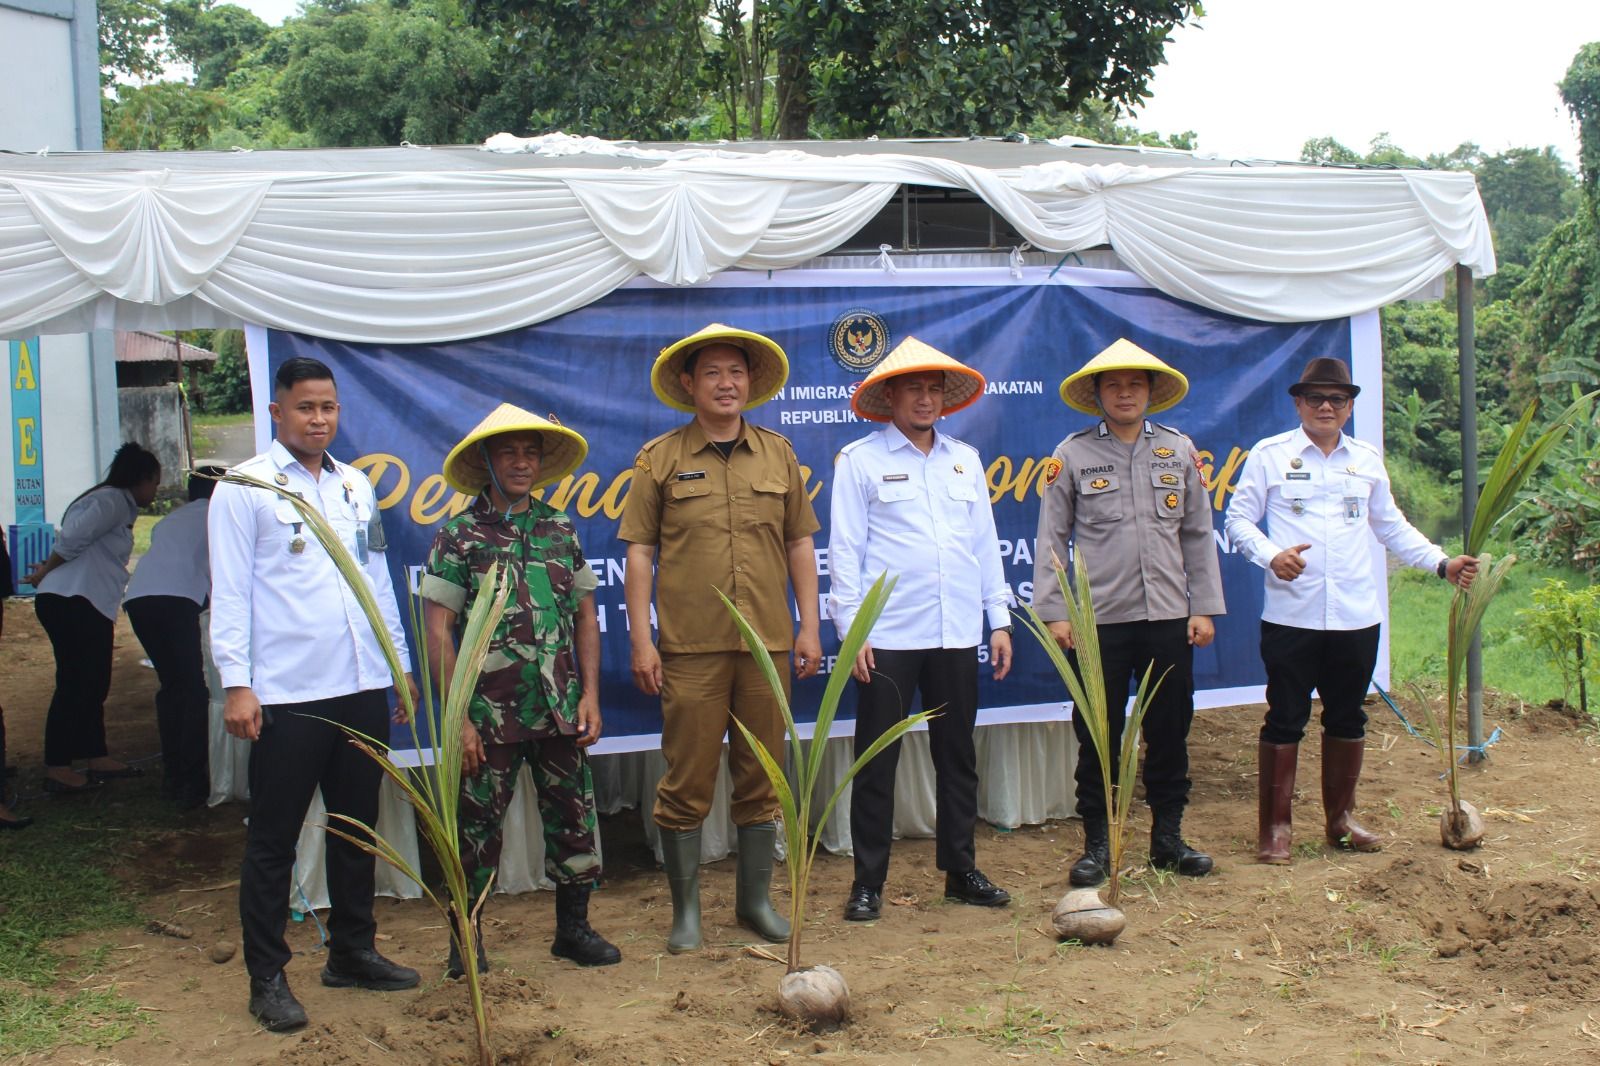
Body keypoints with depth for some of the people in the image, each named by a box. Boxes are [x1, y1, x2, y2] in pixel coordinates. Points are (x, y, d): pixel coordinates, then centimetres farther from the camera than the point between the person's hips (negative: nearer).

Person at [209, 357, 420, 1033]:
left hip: (362, 689, 6)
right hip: (286, 696, -6)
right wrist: (236, 683, -13)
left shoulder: (355, 486, 15)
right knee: (274, 839, 3)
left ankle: (352, 952, 28)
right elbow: (229, 592, -6)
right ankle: (267, 977, 12)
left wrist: (398, 662, 17)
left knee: (356, 826, 14)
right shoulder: (245, 488, -2)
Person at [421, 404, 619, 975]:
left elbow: (586, 616, 12)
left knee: (575, 818, 7)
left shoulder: (560, 530, 8)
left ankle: (573, 927, 23)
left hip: (560, 711, 3)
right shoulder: (460, 536, -3)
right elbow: (437, 632, -6)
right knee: (478, 826, 5)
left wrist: (589, 694, 4)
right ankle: (467, 938, 21)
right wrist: (458, 716, -10)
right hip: (490, 714, -3)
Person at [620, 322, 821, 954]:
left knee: (761, 778, 10)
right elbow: (639, 552, 1)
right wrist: (641, 640, -5)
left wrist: (809, 627, 7)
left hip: (767, 643, 3)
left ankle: (755, 899, 23)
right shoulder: (660, 459, 3)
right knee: (687, 783, 1)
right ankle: (686, 909, 14)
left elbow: (799, 545, 13)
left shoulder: (778, 455, 10)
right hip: (691, 647, -2)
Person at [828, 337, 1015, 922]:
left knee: (957, 757, 11)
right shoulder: (859, 460, 0)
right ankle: (868, 883, 10)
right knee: (876, 762, 1)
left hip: (957, 634, 4)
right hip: (887, 636, -4)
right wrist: (851, 628, -9)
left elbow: (985, 542, 14)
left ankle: (961, 871, 23)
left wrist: (1000, 620, 10)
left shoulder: (965, 459, 13)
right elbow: (844, 548, -3)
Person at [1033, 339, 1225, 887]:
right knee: (1098, 735, 4)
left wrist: (1204, 607, 6)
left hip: (1168, 617, 3)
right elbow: (1051, 538, 1)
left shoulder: (1178, 449, 8)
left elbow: (1197, 534, 10)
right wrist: (1054, 612, -5)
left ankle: (1168, 837, 22)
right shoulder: (1073, 454, 1)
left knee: (1170, 730, 9)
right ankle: (1097, 844, 14)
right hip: (1098, 618, -2)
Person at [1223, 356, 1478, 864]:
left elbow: (1391, 527, 19)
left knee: (1347, 718, 12)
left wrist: (1442, 562, 7)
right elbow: (1238, 520, 0)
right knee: (1285, 720, -1)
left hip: (1356, 616, 4)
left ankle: (1340, 818, 26)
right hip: (1290, 614, -4)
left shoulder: (1368, 459, 13)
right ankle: (1274, 826, 8)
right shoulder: (1270, 455, 1)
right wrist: (1271, 556, -19)